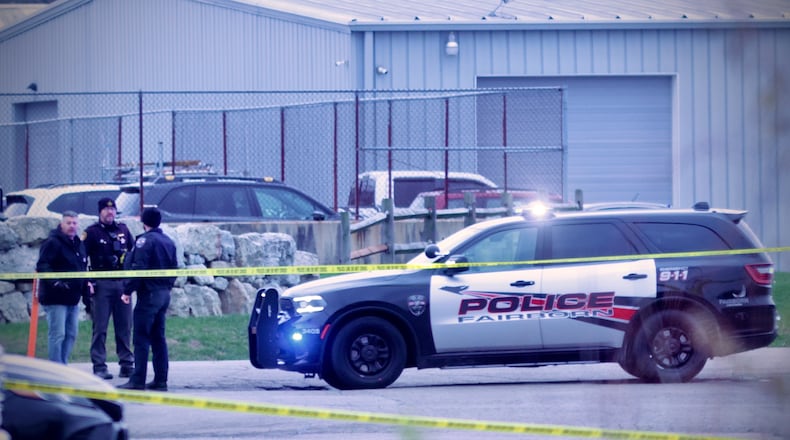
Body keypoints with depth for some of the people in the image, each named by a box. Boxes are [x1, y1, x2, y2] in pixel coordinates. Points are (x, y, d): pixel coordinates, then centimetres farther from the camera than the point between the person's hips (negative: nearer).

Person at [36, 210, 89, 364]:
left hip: (73, 299, 9)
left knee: (71, 334, 11)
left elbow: (83, 269, 27)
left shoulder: (79, 244, 17)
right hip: (56, 299, -9)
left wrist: (85, 289, 16)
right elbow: (42, 266, -18)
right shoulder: (52, 243, -10)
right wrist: (55, 282, -30)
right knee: (57, 334, -10)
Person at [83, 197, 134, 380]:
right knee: (100, 327, -3)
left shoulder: (123, 230, 12)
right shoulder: (92, 232, -1)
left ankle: (127, 364, 12)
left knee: (125, 326, 6)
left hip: (122, 283, 4)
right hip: (101, 285, -4)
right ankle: (99, 366, -1)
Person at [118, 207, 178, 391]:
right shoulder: (168, 242, 14)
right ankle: (160, 380, 12)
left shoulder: (145, 241, -12)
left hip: (149, 293, -8)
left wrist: (128, 290, -13)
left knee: (141, 338, -7)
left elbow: (138, 268, -18)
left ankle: (138, 381, -10)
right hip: (164, 293, 8)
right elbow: (174, 268, 18)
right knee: (158, 338, 12)